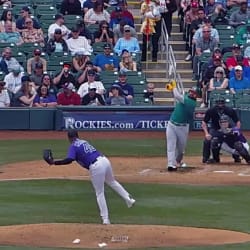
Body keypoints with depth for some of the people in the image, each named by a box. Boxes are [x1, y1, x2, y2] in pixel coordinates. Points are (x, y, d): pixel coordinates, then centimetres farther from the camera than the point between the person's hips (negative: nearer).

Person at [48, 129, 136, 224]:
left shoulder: (73, 146, -1)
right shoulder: (84, 142, 22)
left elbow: (69, 160, -16)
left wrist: (55, 162, -11)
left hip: (96, 167, -7)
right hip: (105, 160, 7)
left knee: (99, 193, 4)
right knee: (112, 182, 33)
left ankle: (105, 219, 4)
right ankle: (128, 198, 34)